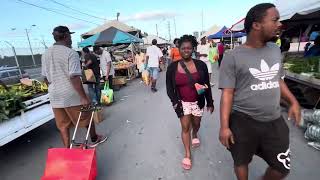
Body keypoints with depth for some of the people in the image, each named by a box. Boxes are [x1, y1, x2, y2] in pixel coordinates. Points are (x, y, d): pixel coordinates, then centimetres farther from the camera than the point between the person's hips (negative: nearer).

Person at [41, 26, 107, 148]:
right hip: (71, 95, -6)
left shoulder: (45, 54, 8)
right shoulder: (71, 53, -14)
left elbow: (45, 78, 14)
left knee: (63, 126, 14)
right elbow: (74, 78, -23)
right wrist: (84, 97, -21)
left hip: (55, 97, 6)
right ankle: (94, 139, 34)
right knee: (87, 118, 15)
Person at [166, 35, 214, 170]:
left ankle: (195, 135, 56)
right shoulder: (172, 67, -8)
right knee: (185, 127, 2)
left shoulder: (201, 65, -8)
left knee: (196, 124, 20)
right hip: (182, 102, -1)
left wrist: (210, 102, 3)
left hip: (198, 101, 1)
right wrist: (175, 102, -13)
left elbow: (207, 85, -1)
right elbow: (169, 87, -3)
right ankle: (187, 154, 20)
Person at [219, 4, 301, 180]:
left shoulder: (275, 50, 6)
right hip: (243, 121, -5)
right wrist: (224, 126, -19)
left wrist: (293, 101, 13)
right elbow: (227, 93, -16)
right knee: (241, 162, 17)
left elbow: (277, 79, 18)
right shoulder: (232, 57, -15)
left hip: (275, 121, 6)